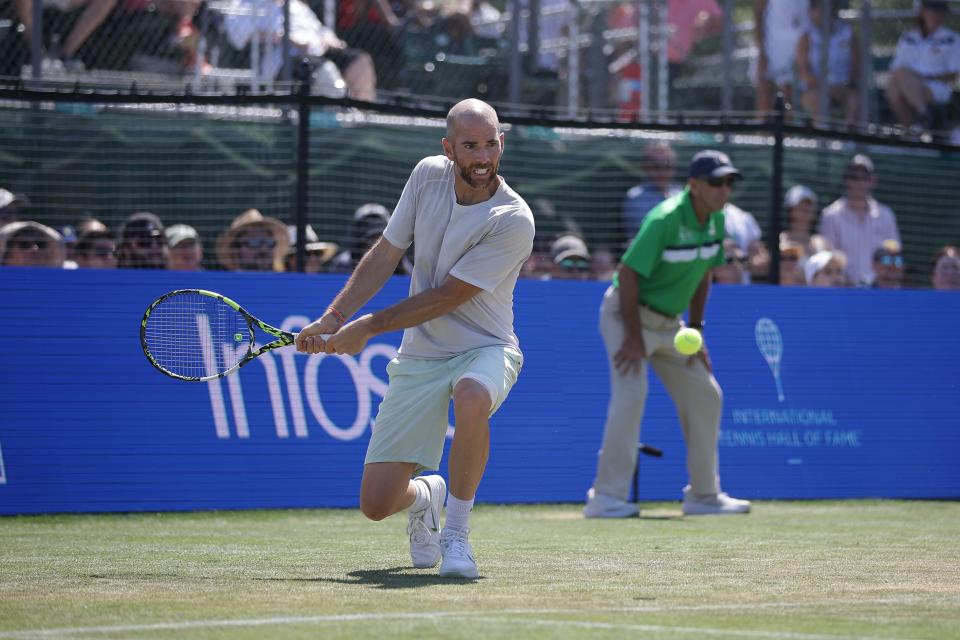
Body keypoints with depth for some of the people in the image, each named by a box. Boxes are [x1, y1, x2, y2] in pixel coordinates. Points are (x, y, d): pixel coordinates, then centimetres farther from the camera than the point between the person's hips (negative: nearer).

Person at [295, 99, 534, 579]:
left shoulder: (513, 220, -20)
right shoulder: (428, 175, -3)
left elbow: (445, 298, -18)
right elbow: (385, 255, 7)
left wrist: (368, 327, -12)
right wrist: (334, 318, -1)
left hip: (483, 350, -4)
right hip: (419, 356, 4)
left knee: (472, 398, -44)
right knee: (376, 503, -5)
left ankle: (456, 533, -23)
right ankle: (424, 497, 36)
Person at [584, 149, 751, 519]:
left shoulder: (716, 220, 1)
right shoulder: (665, 220, -25)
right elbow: (628, 273, -25)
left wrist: (696, 332, 8)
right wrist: (634, 336, -24)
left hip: (668, 322, 9)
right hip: (628, 313, -9)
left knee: (705, 395, 9)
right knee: (631, 395, -23)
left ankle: (704, 494, 20)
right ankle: (607, 497, -22)